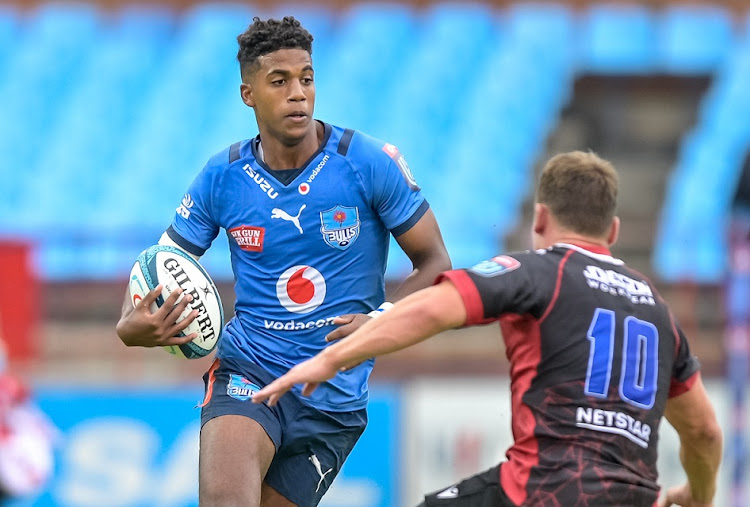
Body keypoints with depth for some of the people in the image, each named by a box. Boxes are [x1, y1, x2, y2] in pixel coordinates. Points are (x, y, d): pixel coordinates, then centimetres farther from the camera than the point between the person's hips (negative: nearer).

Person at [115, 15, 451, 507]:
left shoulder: (368, 163, -7)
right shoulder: (223, 176, 0)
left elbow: (434, 263, -1)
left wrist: (381, 319, -21)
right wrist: (132, 326, -13)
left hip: (334, 395, 0)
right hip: (245, 374, 0)